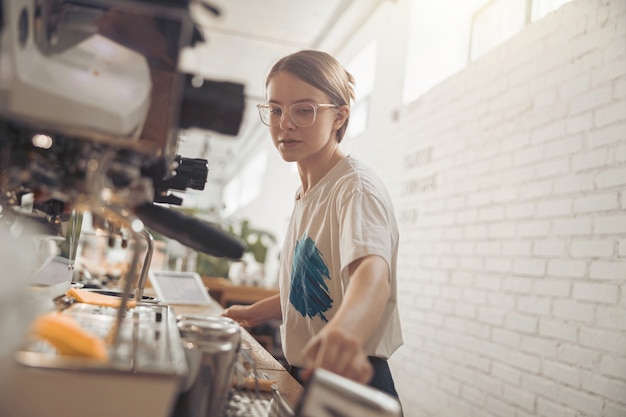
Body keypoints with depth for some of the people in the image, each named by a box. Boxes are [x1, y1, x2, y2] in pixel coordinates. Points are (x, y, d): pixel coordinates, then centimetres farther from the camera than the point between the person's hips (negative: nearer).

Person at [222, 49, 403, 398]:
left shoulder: (357, 187, -19)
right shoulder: (308, 193, 9)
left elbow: (373, 274, -39)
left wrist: (342, 332, -57)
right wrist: (255, 313, 18)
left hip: (350, 383, -8)